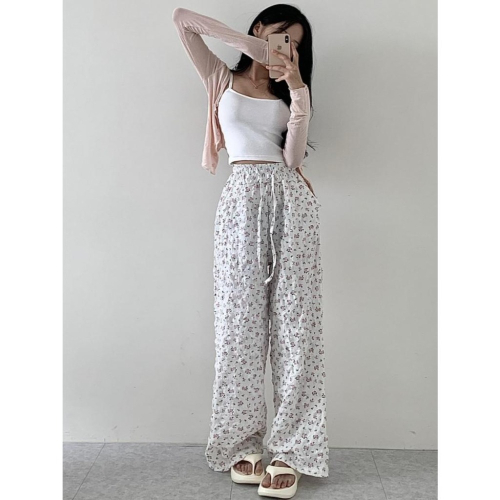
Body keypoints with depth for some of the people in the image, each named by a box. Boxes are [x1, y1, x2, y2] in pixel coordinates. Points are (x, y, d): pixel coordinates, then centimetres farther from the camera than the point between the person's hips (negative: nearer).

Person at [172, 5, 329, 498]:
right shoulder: (222, 77, 18)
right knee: (240, 323, -4)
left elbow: (293, 156, 5)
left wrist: (298, 90, -3)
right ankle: (242, 445, 5)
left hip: (291, 201, 2)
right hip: (242, 200, -1)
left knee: (294, 323, -5)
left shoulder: (287, 91, 21)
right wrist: (244, 41, 1)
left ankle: (290, 449, 0)